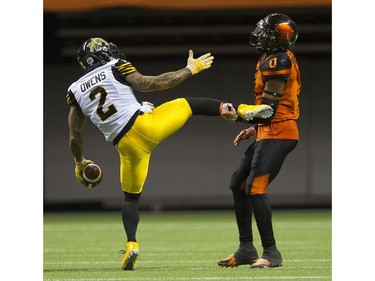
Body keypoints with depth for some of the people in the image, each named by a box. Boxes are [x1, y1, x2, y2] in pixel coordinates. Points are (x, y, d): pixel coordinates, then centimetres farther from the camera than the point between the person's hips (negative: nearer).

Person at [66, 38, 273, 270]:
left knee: (131, 197, 19)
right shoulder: (115, 69, 3)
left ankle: (132, 245, 1)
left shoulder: (76, 91, 13)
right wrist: (190, 69, 8)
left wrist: (80, 163, 34)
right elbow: (152, 84, -2)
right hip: (145, 125, -3)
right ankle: (242, 111, 7)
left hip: (126, 145, 3)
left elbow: (75, 137, 17)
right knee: (187, 104, 20)